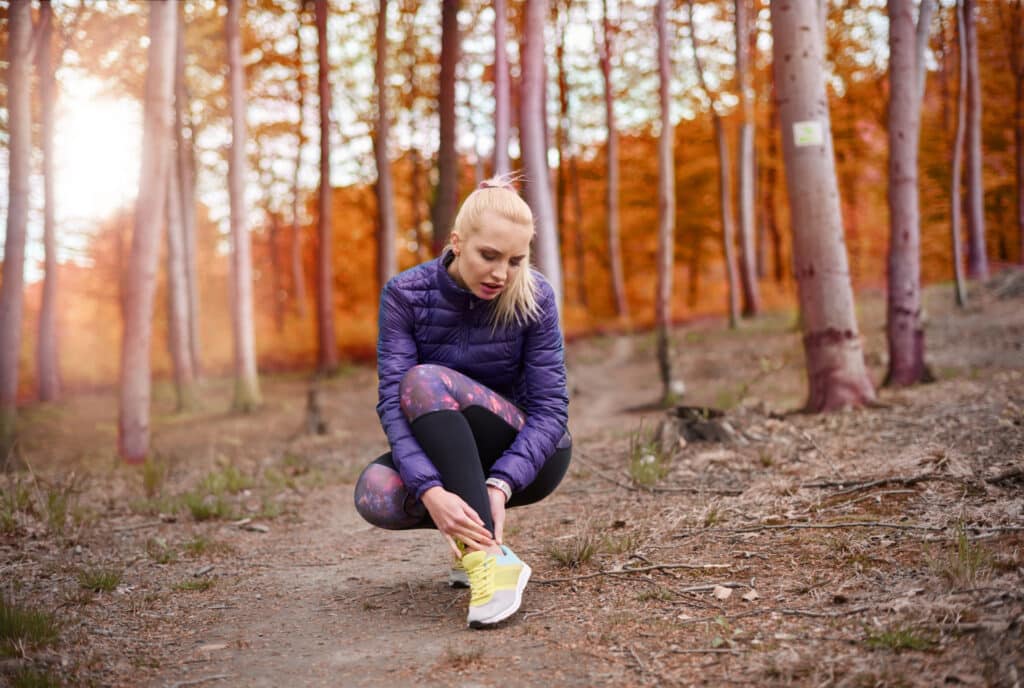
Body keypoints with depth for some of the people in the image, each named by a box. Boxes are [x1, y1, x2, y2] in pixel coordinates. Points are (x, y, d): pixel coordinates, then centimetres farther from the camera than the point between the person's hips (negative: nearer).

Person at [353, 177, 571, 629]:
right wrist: (431, 491, -41)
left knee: (425, 381, -29)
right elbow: (392, 401, -24)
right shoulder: (405, 295, -14)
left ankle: (486, 551, -31)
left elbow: (550, 408, -18)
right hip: (436, 459, 2)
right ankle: (476, 537, -3)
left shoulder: (533, 298, -15)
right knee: (376, 494, -32)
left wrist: (499, 486, -36)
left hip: (524, 459, -2)